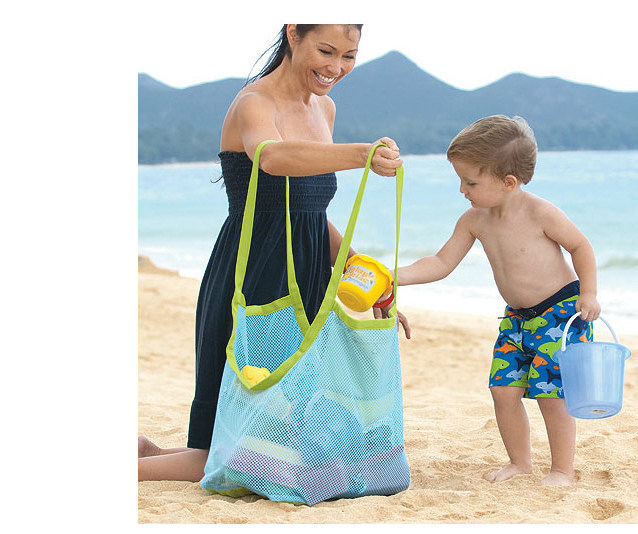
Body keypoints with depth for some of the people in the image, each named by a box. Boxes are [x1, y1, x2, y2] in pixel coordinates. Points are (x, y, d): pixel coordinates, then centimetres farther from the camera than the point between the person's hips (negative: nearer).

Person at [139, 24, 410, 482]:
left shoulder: (324, 108, 12)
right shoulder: (254, 105, -15)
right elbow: (272, 156, -40)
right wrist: (360, 155, -55)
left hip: (302, 290, 8)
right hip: (250, 292, -8)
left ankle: (149, 453, 29)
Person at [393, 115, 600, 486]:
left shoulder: (540, 213, -19)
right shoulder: (475, 220, -4)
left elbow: (581, 246, -8)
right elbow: (442, 263, 1)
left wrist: (588, 294, -15)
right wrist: (398, 276, -12)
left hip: (562, 309, -6)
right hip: (518, 316, 6)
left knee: (550, 392, -10)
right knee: (504, 388, 1)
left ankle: (563, 469, 4)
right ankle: (520, 462, 18)